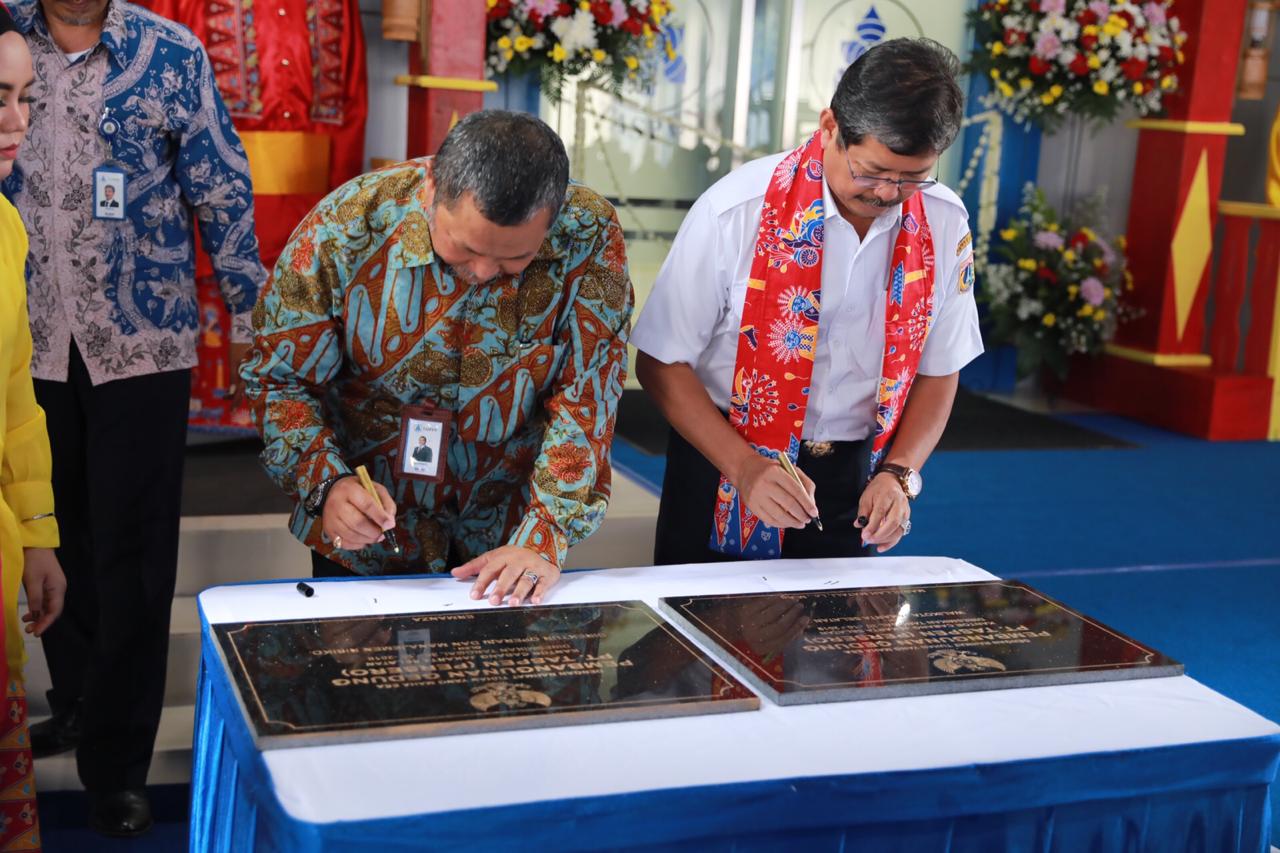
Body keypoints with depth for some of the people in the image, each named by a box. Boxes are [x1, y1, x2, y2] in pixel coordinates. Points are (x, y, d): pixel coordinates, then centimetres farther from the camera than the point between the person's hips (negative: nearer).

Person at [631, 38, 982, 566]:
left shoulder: (944, 226, -8)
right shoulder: (736, 211, -19)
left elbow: (937, 372, 4)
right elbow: (662, 364, -13)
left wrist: (899, 473, -11)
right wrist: (745, 468, -23)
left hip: (853, 484, 3)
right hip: (725, 471, -2)